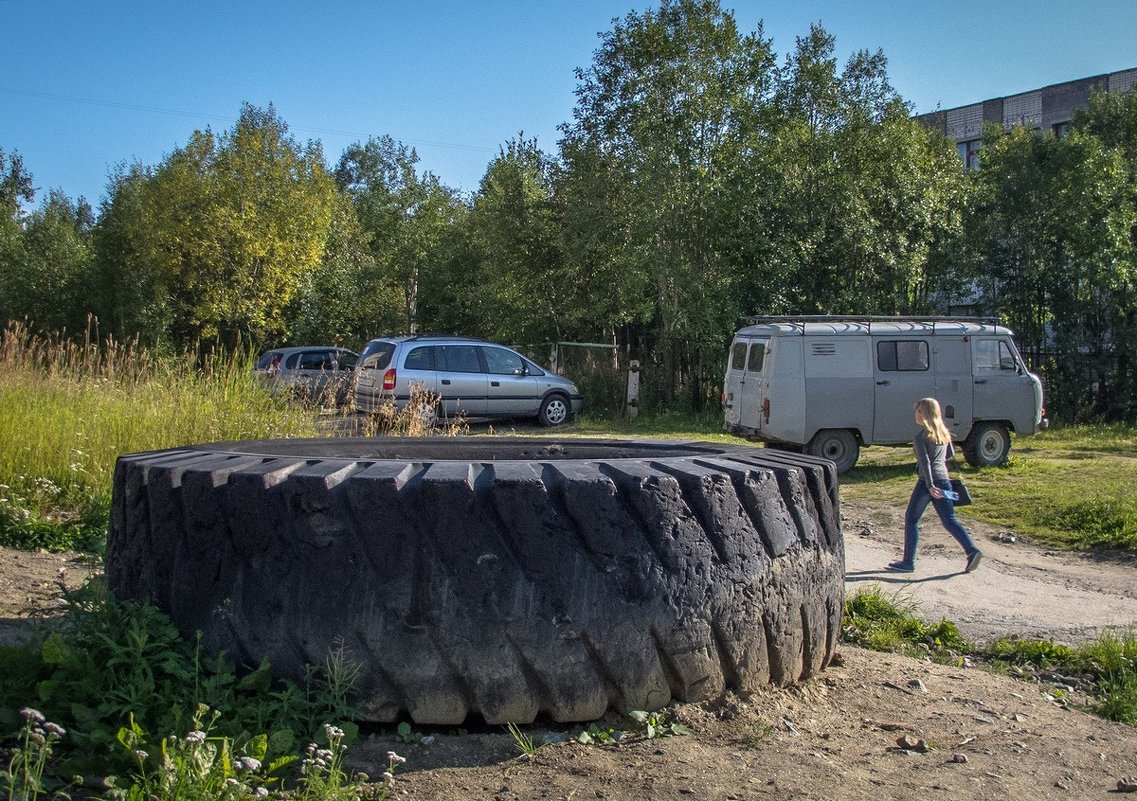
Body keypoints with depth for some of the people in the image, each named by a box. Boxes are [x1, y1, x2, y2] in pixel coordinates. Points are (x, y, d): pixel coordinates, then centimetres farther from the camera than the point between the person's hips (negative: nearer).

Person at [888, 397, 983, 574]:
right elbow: (949, 454, 21)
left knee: (911, 519, 5)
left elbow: (925, 462, -18)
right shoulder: (943, 432, 10)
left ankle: (908, 562, 8)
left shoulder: (921, 435, -11)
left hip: (927, 481, -7)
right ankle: (972, 551, -9)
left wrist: (930, 485, -20)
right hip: (943, 479, 7)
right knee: (950, 520, 8)